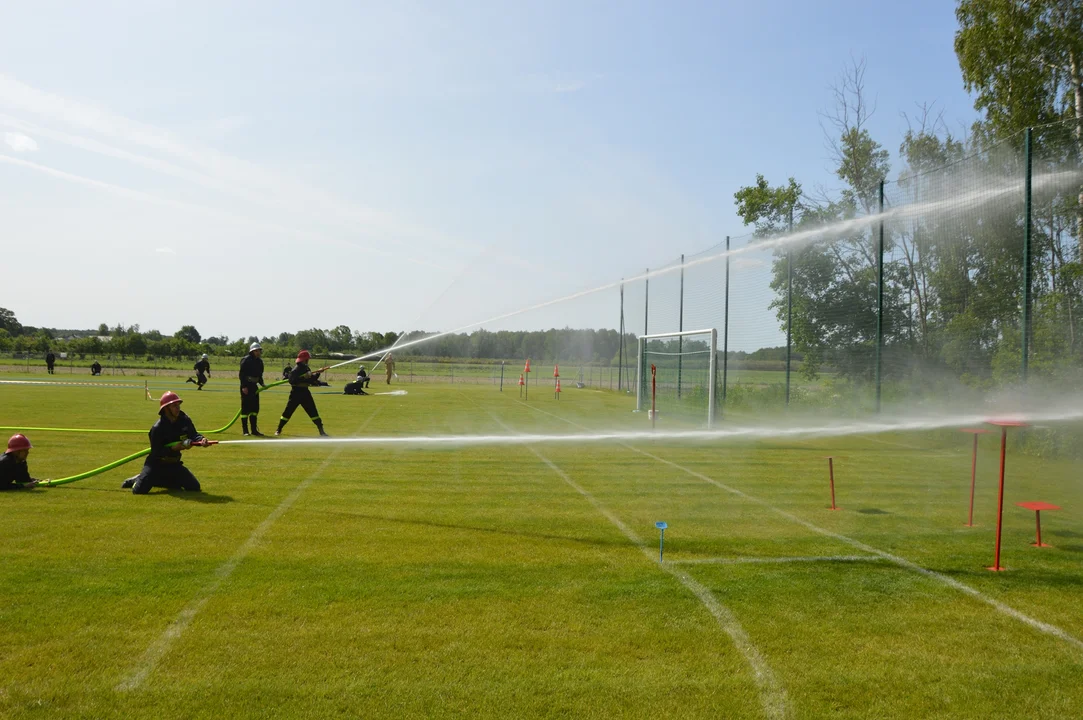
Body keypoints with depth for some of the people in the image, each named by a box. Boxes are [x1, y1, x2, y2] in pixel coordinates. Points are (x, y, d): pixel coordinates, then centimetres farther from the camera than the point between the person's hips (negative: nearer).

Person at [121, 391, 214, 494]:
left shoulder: (185, 420, -4)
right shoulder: (158, 428, -20)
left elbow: (194, 435, -7)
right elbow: (156, 453, -20)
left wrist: (201, 440, -29)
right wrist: (173, 448, -31)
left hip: (174, 464, 5)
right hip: (156, 464, -5)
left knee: (194, 487, -1)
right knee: (140, 490, -24)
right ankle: (140, 480, 18)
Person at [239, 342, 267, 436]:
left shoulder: (259, 361, 12)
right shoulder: (246, 360, -12)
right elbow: (241, 374, -15)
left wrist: (262, 384, 4)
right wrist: (243, 386, -21)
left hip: (254, 386, 8)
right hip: (246, 387, -8)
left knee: (255, 408, 9)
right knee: (245, 408, -4)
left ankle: (254, 430, 16)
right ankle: (245, 430, 2)